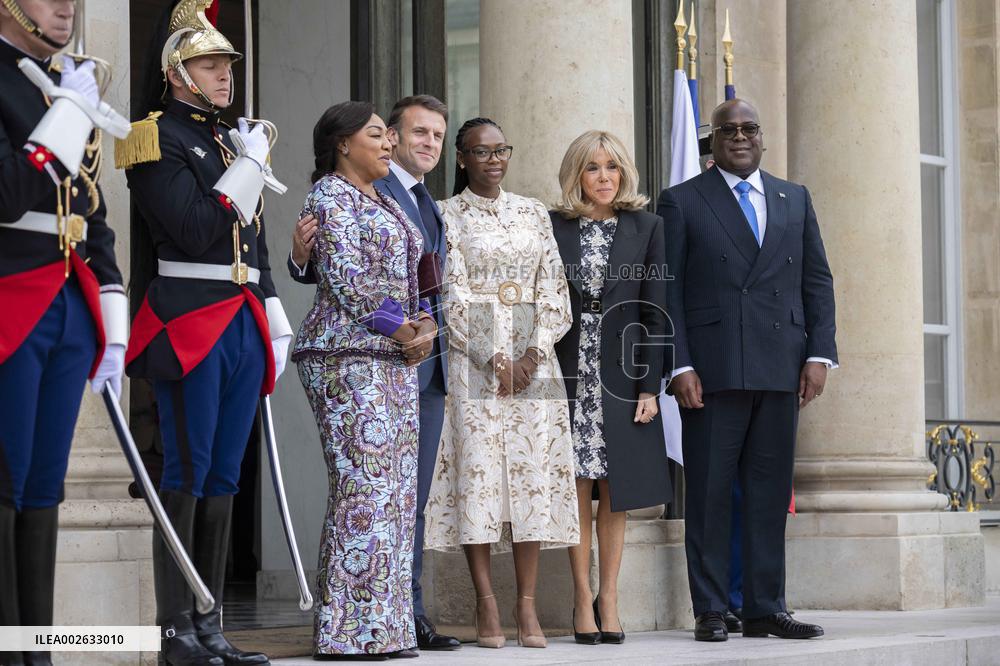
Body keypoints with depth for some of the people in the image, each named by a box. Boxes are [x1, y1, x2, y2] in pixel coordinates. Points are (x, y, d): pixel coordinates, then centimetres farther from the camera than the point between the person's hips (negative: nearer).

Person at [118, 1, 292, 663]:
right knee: (188, 474, -5)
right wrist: (248, 165, -10)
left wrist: (275, 318, 18)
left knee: (224, 477, 8)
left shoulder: (233, 140, 19)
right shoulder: (159, 139, -5)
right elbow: (195, 232, -16)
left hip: (245, 324, 8)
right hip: (191, 322, -8)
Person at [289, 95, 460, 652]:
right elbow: (328, 270, -12)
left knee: (414, 499, 10)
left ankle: (411, 617, 14)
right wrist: (303, 256, -31)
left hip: (430, 363, 8)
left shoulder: (430, 205, 22)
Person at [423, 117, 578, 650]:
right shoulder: (447, 215, 4)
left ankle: (527, 605, -2)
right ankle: (486, 604, -4)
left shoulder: (533, 213, 15)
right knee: (477, 466, -7)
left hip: (533, 358, 3)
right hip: (471, 356, -3)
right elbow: (453, 292, -4)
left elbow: (553, 288, 10)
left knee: (534, 470, -3)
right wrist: (494, 357, -12)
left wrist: (536, 351, -5)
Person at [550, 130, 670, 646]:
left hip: (622, 371, 1)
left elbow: (655, 309, 2)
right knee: (577, 487, 0)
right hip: (569, 370, -1)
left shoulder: (646, 227, 5)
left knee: (616, 490, 3)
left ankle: (608, 599, 9)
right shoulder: (553, 227, 4)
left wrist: (650, 385, -4)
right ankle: (583, 600, 4)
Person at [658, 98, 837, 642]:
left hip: (781, 371, 3)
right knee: (709, 493, 0)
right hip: (713, 371, -3)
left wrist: (819, 354, 2)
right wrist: (680, 366, -9)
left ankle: (765, 608, 11)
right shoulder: (681, 202, 5)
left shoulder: (795, 200, 16)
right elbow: (667, 290, 0)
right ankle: (710, 611, 5)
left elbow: (817, 280, 13)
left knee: (770, 492, 5)